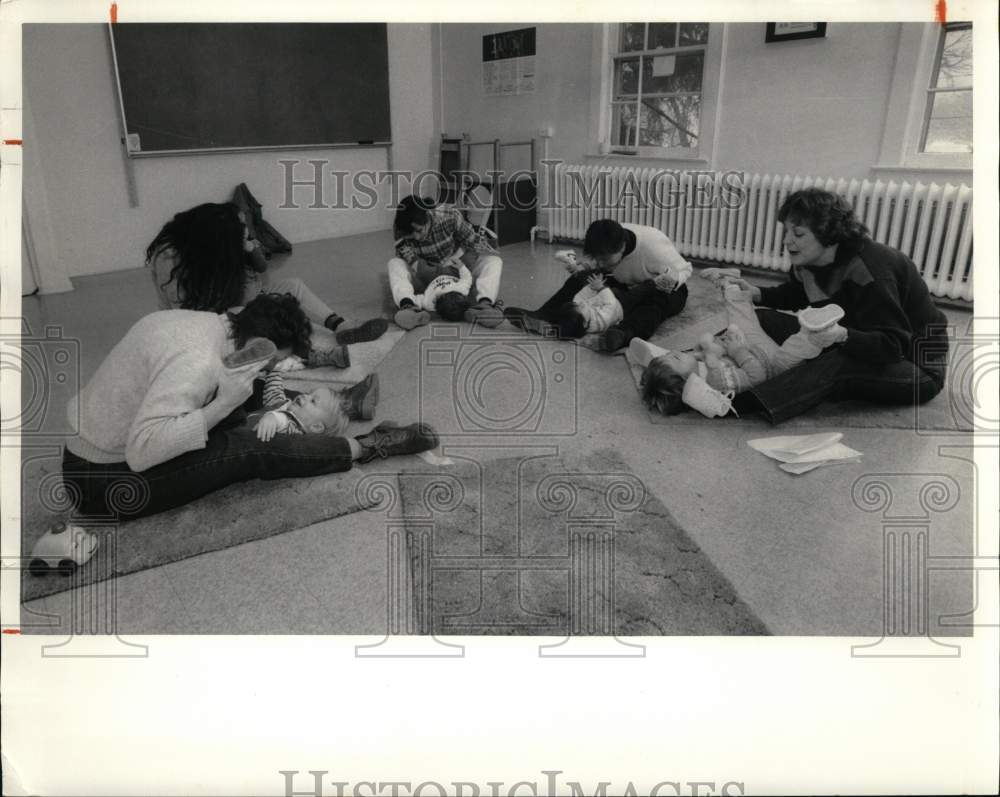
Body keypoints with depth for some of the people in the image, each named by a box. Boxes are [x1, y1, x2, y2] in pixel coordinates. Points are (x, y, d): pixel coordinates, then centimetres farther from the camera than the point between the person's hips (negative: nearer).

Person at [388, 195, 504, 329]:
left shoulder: (450, 216, -24)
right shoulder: (399, 227, -21)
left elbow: (474, 241, -11)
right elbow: (412, 262, -26)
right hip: (427, 275, 0)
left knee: (494, 261, -24)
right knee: (394, 264, -27)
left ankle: (484, 304, -52)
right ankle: (406, 306, -53)